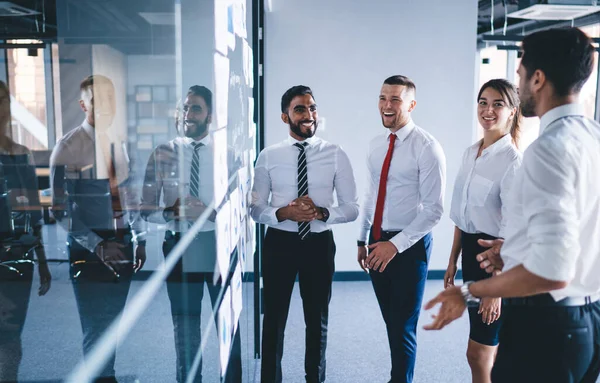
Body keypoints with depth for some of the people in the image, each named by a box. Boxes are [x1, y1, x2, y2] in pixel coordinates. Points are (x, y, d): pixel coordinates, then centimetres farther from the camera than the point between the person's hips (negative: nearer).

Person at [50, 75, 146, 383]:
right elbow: (61, 210, -11)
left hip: (121, 243, 5)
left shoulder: (120, 143, 7)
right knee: (96, 327, 1)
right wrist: (98, 246, -15)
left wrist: (139, 239, 8)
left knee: (113, 322, 13)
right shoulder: (68, 147, -9)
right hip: (88, 249, -5)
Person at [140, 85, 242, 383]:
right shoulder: (162, 154, -1)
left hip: (220, 246, -1)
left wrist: (209, 213, -21)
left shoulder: (227, 154, -4)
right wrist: (170, 213, -20)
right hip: (180, 248, 1)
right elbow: (146, 209, 0)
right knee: (185, 326, 16)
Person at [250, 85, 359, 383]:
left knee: (317, 318, 18)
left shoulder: (336, 155, -5)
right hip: (279, 243, 0)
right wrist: (283, 213, -21)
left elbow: (352, 209, -3)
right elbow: (255, 210, -1)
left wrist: (322, 212, -22)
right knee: (274, 318, 13)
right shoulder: (268, 156, -4)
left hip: (319, 244, 1)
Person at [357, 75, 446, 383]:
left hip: (409, 245, -6)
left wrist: (395, 245, -19)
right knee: (390, 321, 18)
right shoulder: (375, 145, 6)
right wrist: (362, 240, 15)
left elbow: (434, 209, -17)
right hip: (377, 241, 6)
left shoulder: (427, 147, -15)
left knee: (403, 327, 3)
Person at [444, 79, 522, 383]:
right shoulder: (470, 153, 8)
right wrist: (453, 260, 13)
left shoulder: (513, 160, -16)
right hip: (471, 250, 7)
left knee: (478, 353, 2)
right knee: (488, 349, 19)